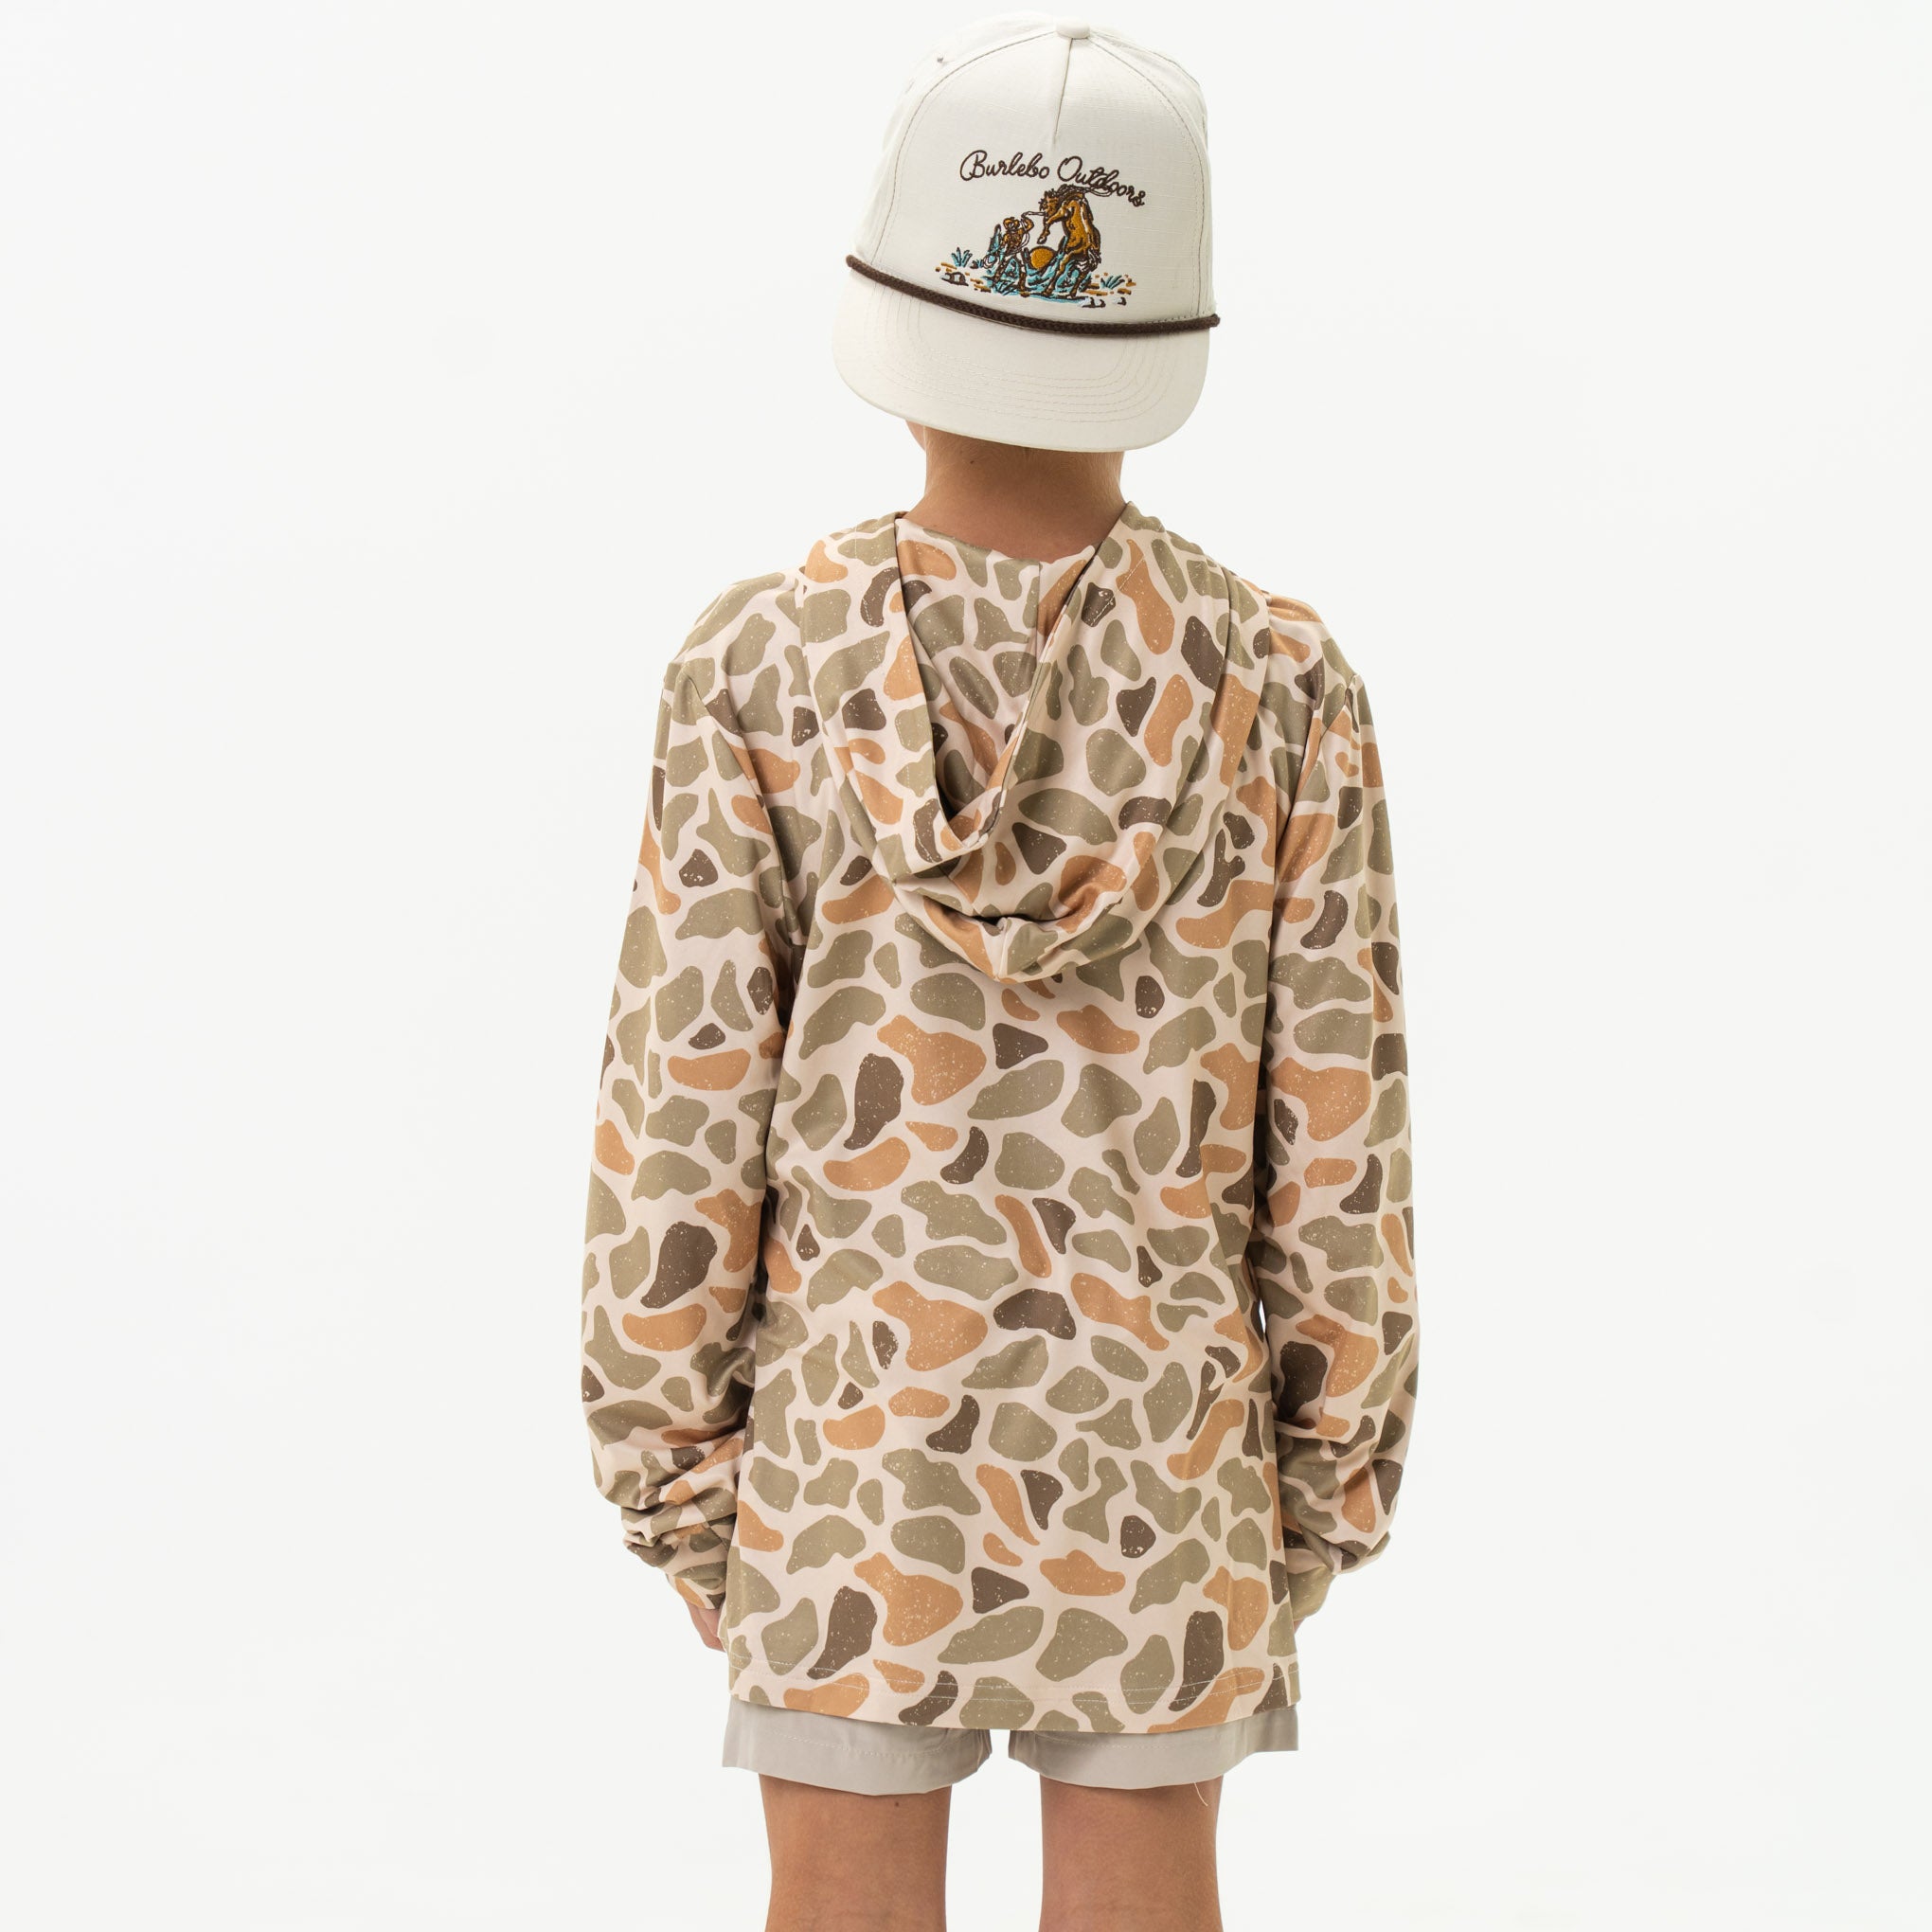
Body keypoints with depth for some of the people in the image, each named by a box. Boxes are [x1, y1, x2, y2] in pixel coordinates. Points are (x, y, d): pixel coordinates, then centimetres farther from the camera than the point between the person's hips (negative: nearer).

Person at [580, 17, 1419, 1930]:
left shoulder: (763, 663, -12)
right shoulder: (1279, 683, -10)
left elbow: (684, 1108, -9)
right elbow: (1334, 1136, -6)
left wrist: (666, 1454, 2)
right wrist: (1333, 1461, 6)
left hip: (848, 1432, 0)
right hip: (1165, 1447, 1)